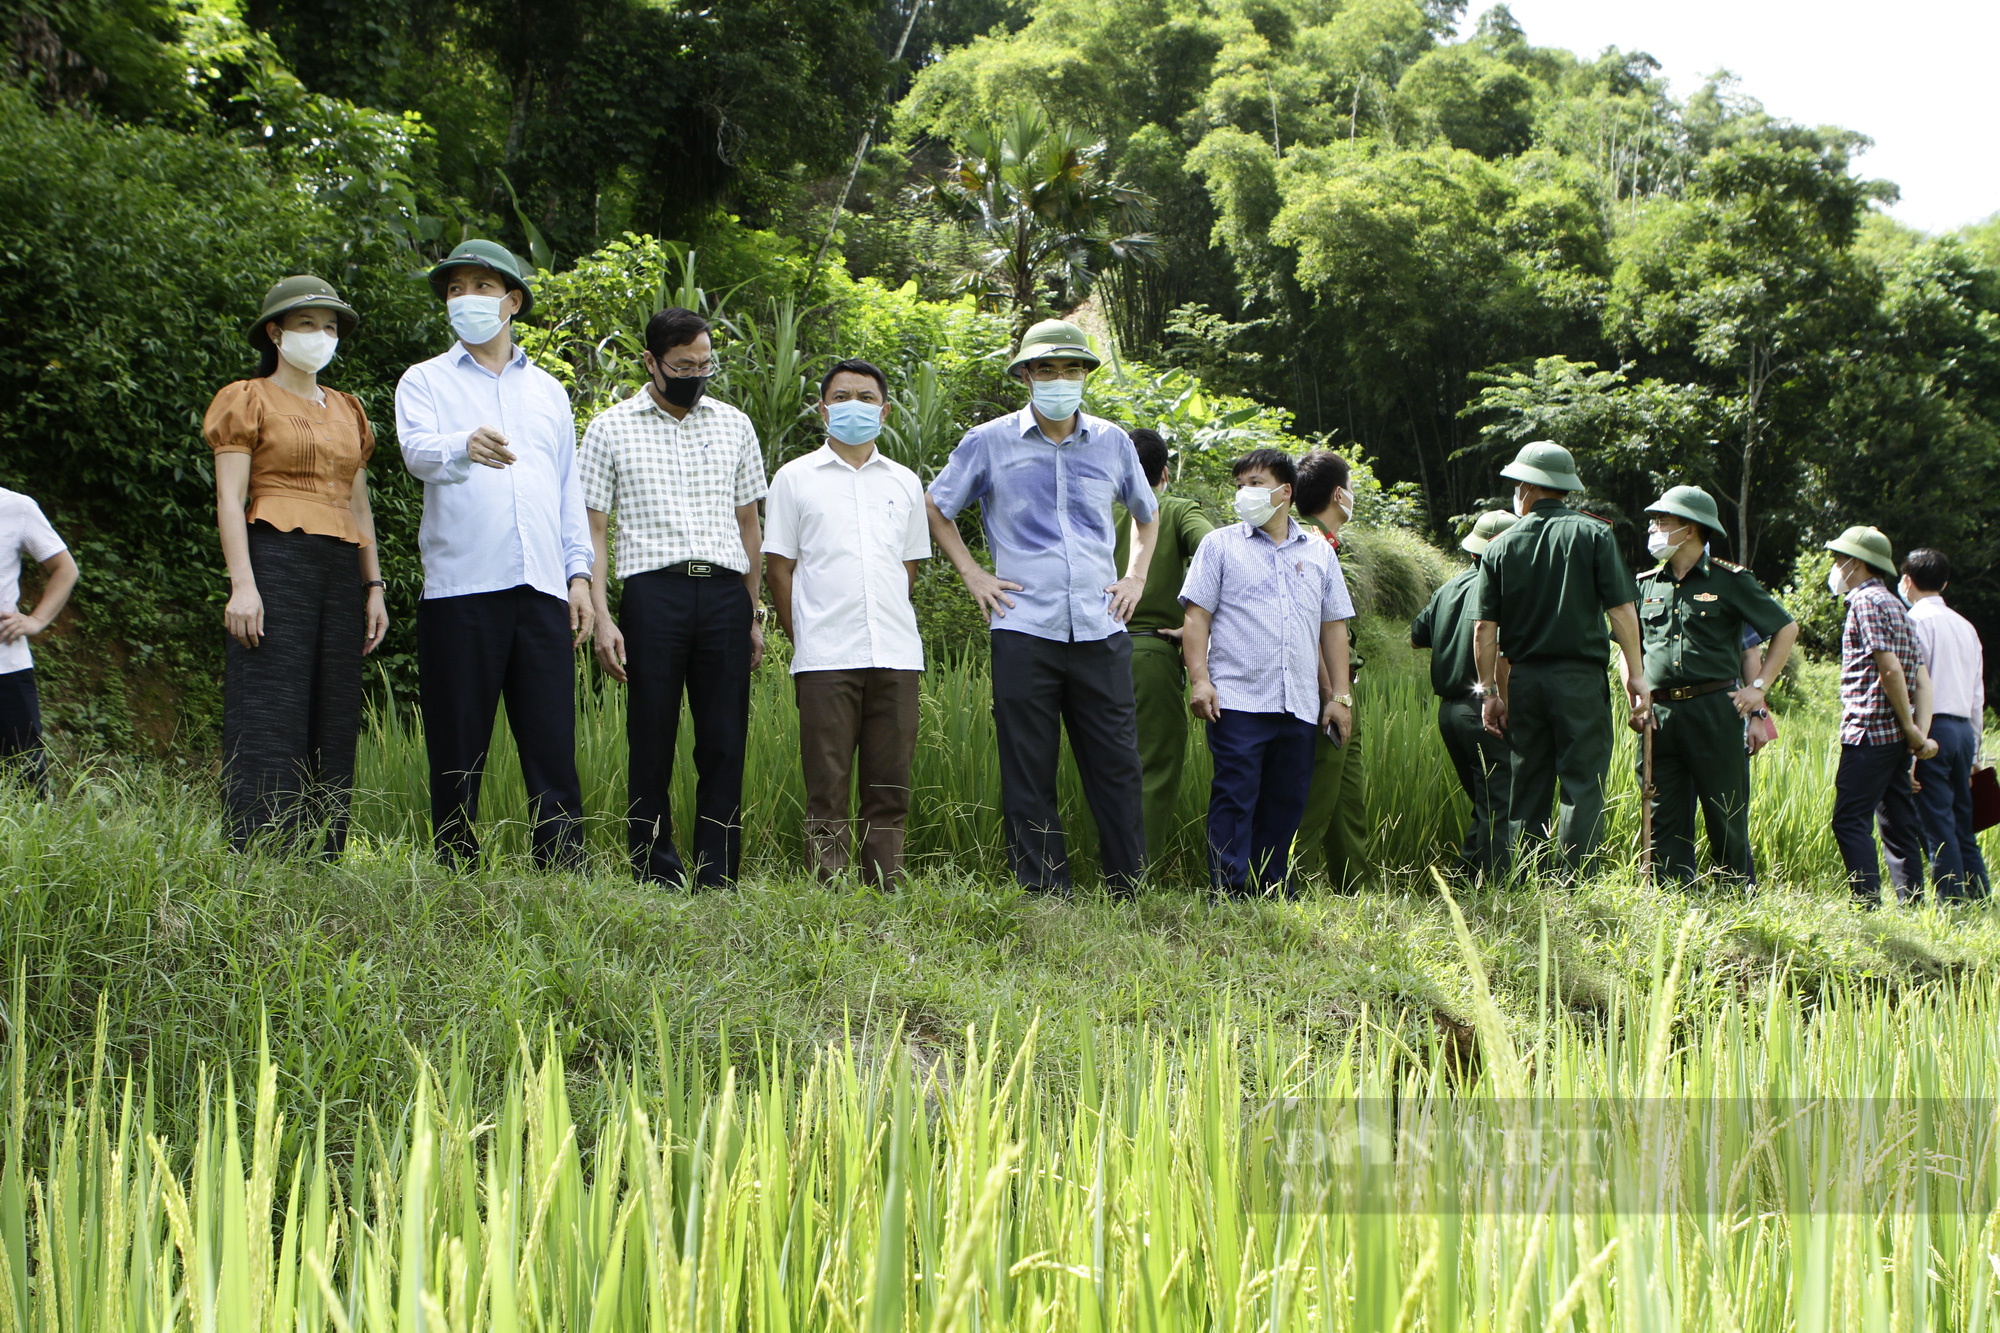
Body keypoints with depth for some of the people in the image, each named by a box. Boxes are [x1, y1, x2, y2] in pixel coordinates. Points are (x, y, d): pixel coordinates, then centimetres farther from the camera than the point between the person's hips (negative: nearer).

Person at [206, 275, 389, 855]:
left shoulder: (348, 411, 22)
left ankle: (321, 862, 2)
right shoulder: (249, 400, 5)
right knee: (270, 719, -11)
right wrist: (242, 583, -14)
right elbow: (229, 497, -3)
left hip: (341, 569, 6)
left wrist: (374, 588, 12)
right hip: (276, 561, -6)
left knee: (334, 722, 1)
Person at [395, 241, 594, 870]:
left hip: (541, 590, 3)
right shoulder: (426, 381, 10)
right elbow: (419, 451, -10)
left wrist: (579, 572, 12)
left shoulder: (548, 390, 22)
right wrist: (465, 446, -33)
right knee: (458, 754, -2)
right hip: (460, 588, -2)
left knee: (554, 751, -3)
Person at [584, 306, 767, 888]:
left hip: (725, 593, 3)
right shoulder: (611, 429, 6)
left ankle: (717, 882, 5)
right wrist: (601, 616, -6)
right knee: (651, 745, -1)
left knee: (726, 747, 0)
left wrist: (753, 613, 15)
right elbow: (592, 530, 4)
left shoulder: (734, 425, 15)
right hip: (654, 590, -2)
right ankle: (657, 881, 6)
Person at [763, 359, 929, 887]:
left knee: (890, 784, 3)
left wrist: (890, 622, 12)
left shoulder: (904, 483, 16)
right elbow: (778, 566, 6)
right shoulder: (795, 478, 7)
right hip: (825, 658, -3)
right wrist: (802, 639, 3)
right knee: (827, 787, -3)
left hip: (896, 655, 3)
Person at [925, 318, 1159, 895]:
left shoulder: (1112, 442, 11)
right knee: (1029, 774, 0)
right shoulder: (990, 442, 4)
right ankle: (1045, 896, 6)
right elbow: (935, 509, 16)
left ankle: (1131, 895, 8)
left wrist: (1136, 576, 14)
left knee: (1116, 766, 2)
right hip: (1024, 631, -2)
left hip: (1100, 631, 2)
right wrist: (972, 574, 7)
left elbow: (1147, 513, 28)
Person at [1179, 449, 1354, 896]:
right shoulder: (1220, 545, 9)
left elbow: (1333, 627, 18)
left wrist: (1337, 696, 12)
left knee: (1286, 803, 5)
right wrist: (1199, 678, -9)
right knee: (1235, 798, -8)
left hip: (1300, 705, 3)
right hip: (1237, 700, -3)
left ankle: (1274, 891, 12)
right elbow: (1197, 616, 3)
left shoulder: (1319, 553, 17)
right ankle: (1230, 893, -7)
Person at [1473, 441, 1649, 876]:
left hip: (1524, 678, 3)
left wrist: (1490, 691, 9)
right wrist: (1635, 675, -1)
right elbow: (1621, 611, -6)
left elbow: (1485, 630, 3)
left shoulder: (1502, 546, 6)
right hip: (1580, 677, -3)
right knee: (1582, 789, -3)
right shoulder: (1592, 533, 0)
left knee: (1526, 792, 10)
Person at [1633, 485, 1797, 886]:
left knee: (1727, 820, -1)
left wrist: (1758, 686, 0)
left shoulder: (1729, 580, 1)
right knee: (1664, 821, 3)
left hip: (1715, 713, -4)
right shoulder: (1647, 585, 14)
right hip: (1659, 716, 4)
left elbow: (1786, 628, 6)